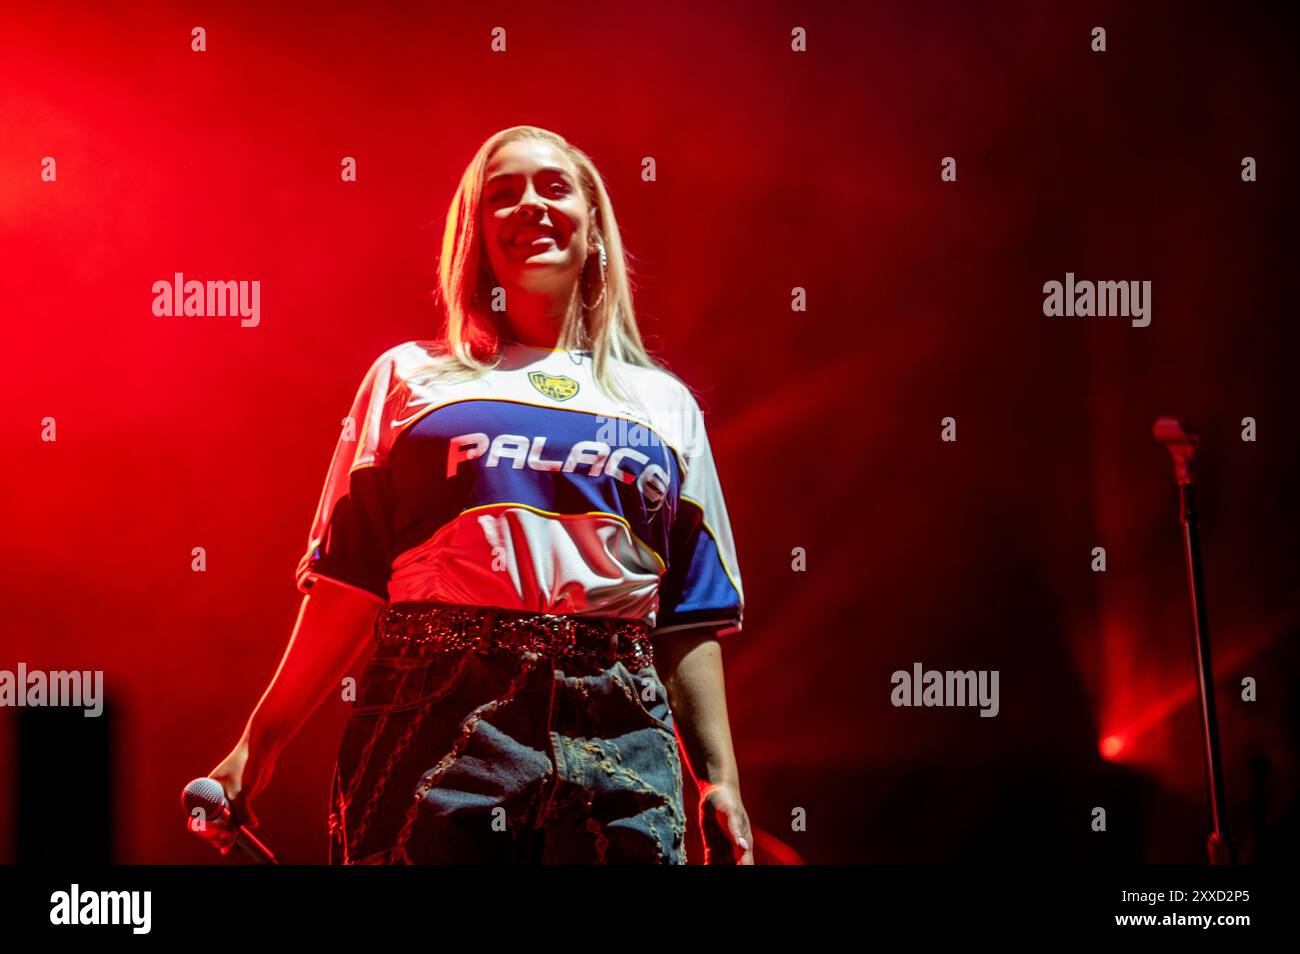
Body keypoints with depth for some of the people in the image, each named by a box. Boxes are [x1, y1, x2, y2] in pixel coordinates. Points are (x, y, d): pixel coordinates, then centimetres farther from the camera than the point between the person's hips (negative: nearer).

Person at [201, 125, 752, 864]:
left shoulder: (664, 403, 17)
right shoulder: (410, 377, 12)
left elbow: (691, 619, 13)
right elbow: (348, 582, 8)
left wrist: (720, 779, 6)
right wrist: (260, 745, 2)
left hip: (617, 733, 2)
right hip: (437, 721, -1)